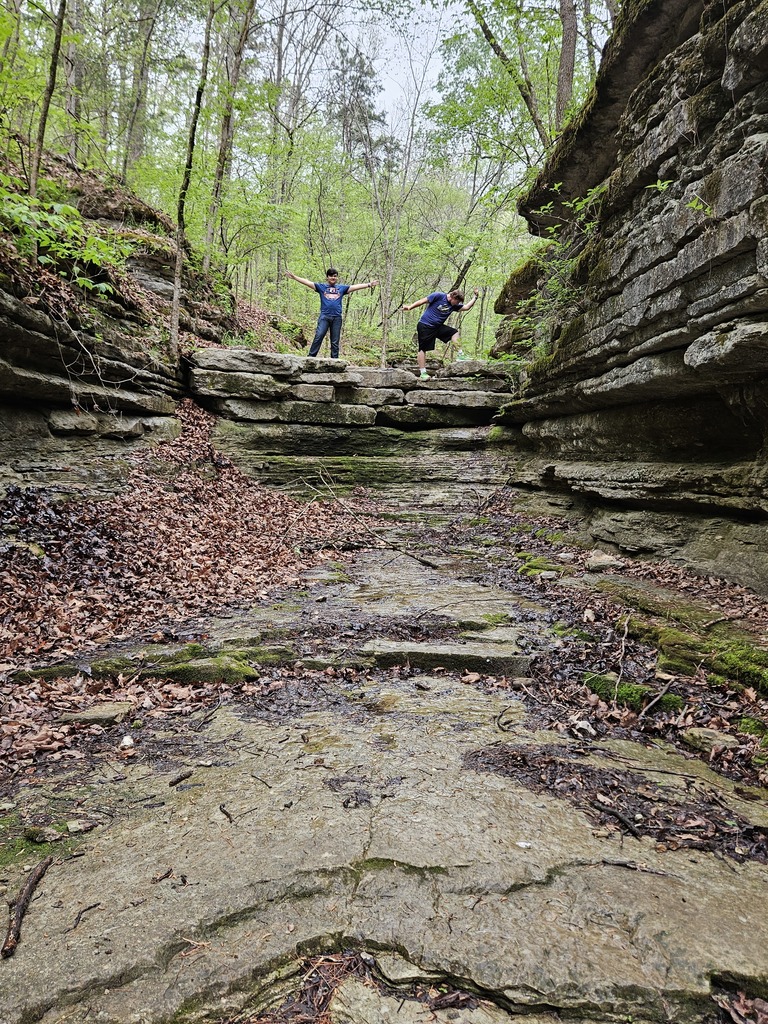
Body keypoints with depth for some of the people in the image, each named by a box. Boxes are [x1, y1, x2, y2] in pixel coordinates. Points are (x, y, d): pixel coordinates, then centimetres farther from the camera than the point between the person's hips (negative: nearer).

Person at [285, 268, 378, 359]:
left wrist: (369, 285, 10)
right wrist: (294, 277, -2)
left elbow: (356, 287, 14)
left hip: (337, 318, 2)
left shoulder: (342, 288, 15)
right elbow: (307, 282, 6)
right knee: (318, 337, -14)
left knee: (335, 342, 3)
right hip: (324, 316, -2)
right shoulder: (321, 286, 11)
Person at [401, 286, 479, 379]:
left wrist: (475, 297, -2)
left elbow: (466, 307, 4)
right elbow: (423, 301, -12)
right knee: (423, 349, -5)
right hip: (424, 326, -7)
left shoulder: (454, 305, 5)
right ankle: (422, 373, -4)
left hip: (437, 327, 7)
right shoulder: (438, 296, -14)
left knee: (454, 332, 2)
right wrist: (410, 307, -14)